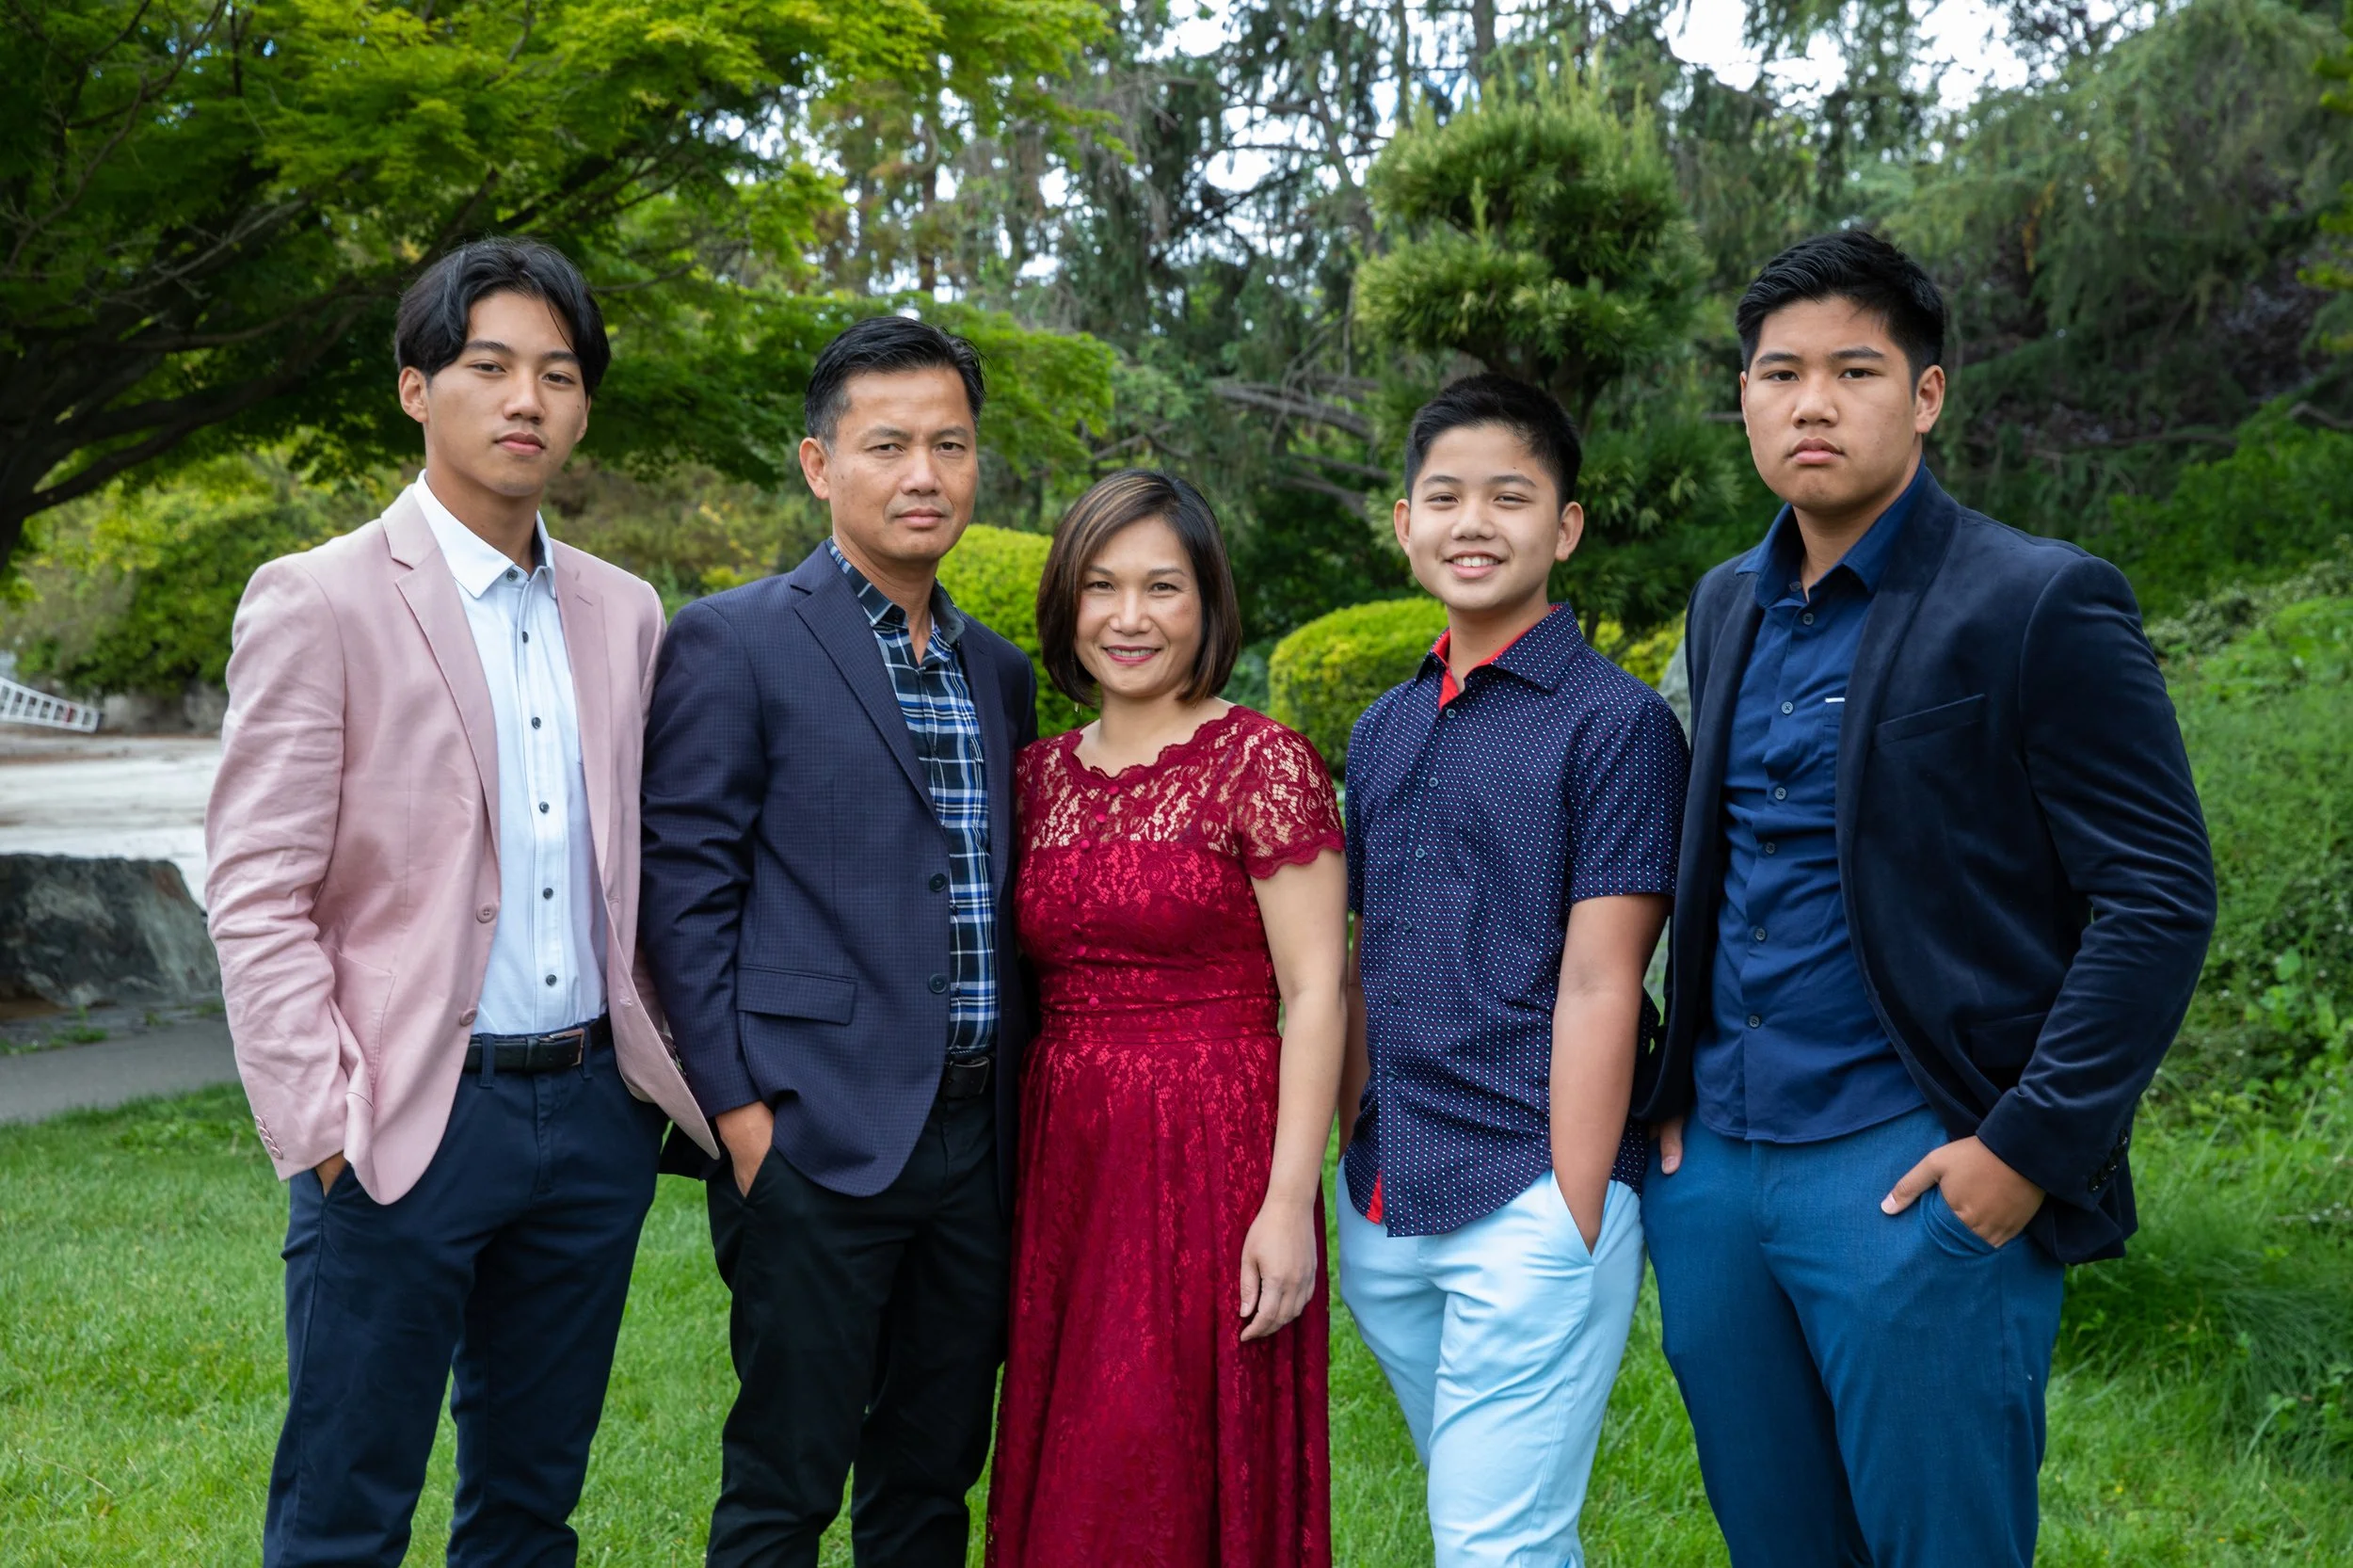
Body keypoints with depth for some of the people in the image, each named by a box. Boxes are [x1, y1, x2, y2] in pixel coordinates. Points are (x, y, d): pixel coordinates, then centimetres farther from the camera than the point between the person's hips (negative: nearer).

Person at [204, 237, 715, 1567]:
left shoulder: (626, 615, 10)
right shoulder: (320, 602, -5)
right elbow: (256, 895, -9)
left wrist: (673, 1069, 7)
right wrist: (323, 1127, -15)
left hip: (594, 1112, 5)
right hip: (409, 1121, -5)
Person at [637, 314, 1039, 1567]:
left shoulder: (998, 673, 14)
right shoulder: (734, 643, -5)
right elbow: (683, 886, -8)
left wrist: (1016, 1109, 12)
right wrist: (737, 1111, -13)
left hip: (975, 1138, 6)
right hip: (815, 1138, -6)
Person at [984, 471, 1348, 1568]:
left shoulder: (1260, 761, -6)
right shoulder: (1041, 775, 10)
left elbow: (1314, 991, -10)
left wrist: (1289, 1202, -17)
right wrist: (1009, 1180, 9)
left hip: (1211, 1162, -5)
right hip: (1062, 1165, 5)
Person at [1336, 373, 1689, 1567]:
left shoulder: (1613, 722, -7)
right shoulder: (1382, 732, 13)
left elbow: (1598, 982, -12)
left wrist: (1571, 1229, -15)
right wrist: (1356, 1169, 12)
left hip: (1531, 1204, -6)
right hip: (1388, 1216, 7)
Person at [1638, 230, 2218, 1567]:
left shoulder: (2042, 605, -8)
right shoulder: (1728, 607, 13)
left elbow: (2160, 897, -11)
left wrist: (2029, 1146, -17)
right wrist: (1671, 1096, 10)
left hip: (1913, 1175, -6)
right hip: (1712, 1163, 6)